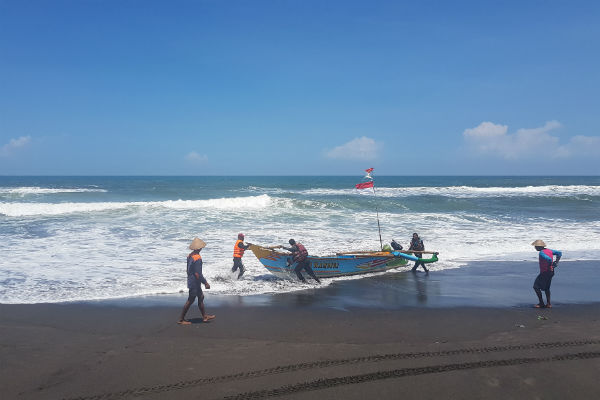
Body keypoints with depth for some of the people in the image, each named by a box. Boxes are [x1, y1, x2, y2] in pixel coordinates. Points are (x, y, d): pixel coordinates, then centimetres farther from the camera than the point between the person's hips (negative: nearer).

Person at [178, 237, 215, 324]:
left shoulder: (190, 255, 3)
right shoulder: (197, 258, -25)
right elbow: (198, 273, -24)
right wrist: (205, 283, -16)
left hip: (191, 280, 10)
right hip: (194, 282, -10)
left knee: (201, 297, 18)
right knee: (190, 300, 1)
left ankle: (204, 316, 27)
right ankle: (181, 319, 11)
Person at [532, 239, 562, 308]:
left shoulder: (541, 253, -19)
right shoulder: (549, 250, 9)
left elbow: (549, 259, -34)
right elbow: (559, 253, 15)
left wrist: (549, 266, -17)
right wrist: (556, 262, 8)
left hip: (544, 272, -9)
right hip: (551, 272, 9)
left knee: (536, 286, 0)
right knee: (546, 288, 20)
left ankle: (541, 303, 2)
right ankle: (548, 303, 22)